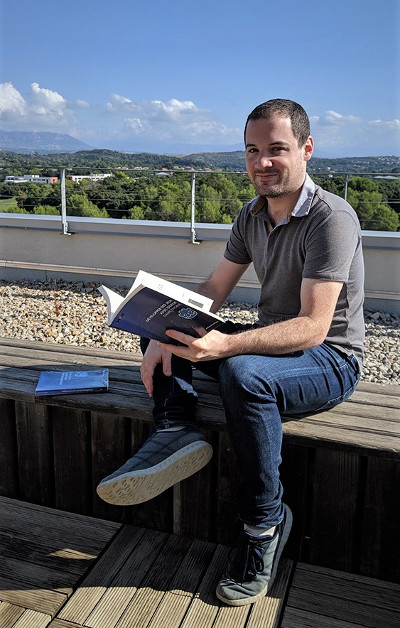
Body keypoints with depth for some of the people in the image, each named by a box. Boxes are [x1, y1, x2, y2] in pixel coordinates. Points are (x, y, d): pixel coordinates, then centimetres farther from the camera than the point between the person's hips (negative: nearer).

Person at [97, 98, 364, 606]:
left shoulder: (331, 217, -21)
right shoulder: (252, 215, 4)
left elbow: (313, 327, -29)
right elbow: (214, 289, 3)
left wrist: (225, 345, -43)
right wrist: (165, 336, -15)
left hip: (330, 359, -7)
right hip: (269, 343, 8)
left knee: (243, 373, -38)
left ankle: (265, 521, -17)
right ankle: (176, 432, -20)